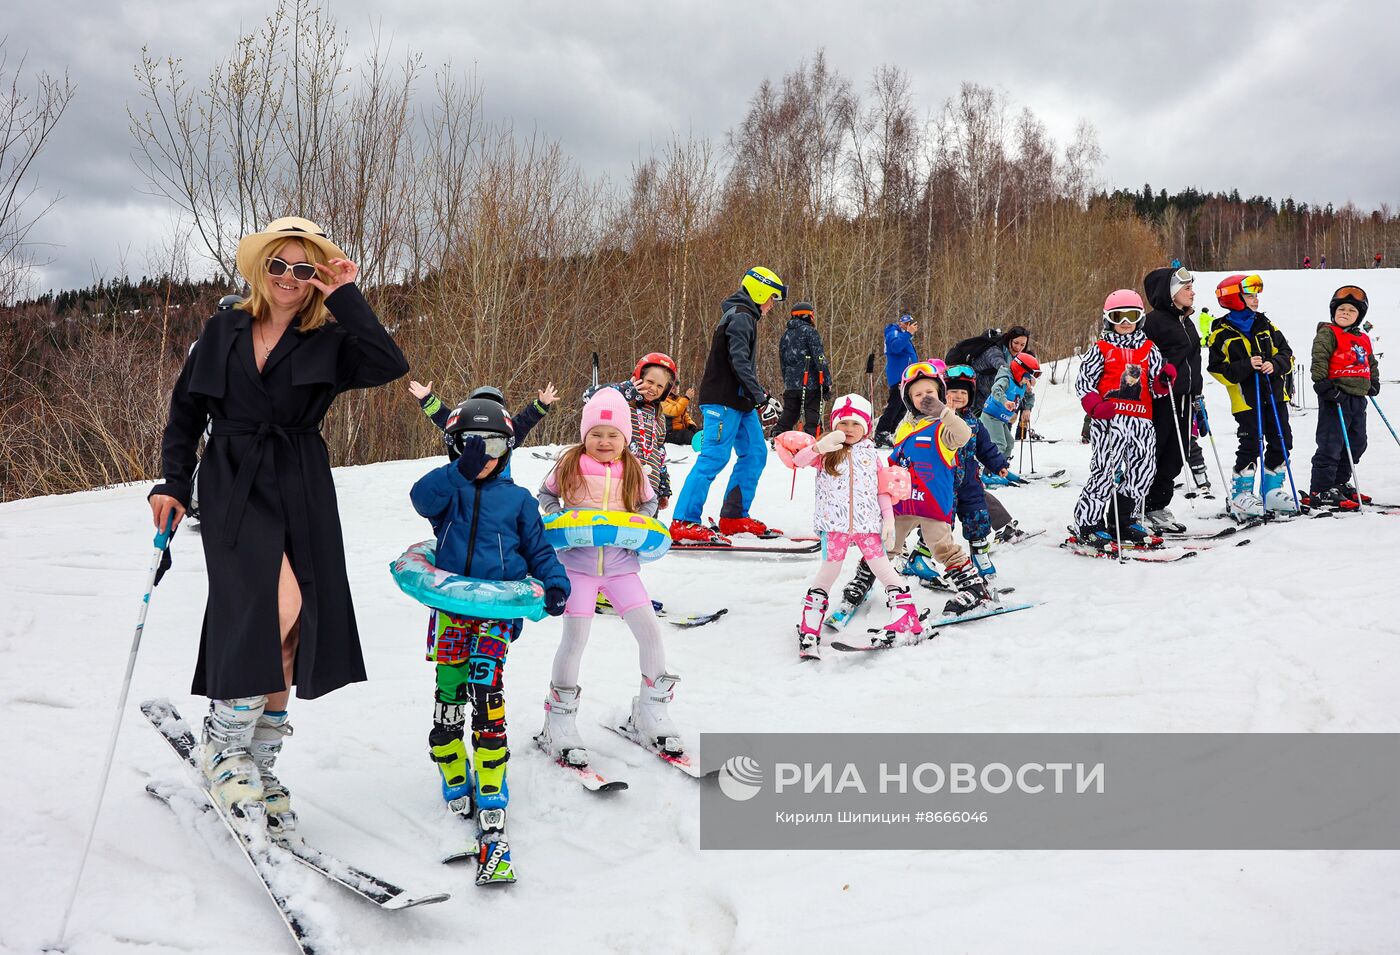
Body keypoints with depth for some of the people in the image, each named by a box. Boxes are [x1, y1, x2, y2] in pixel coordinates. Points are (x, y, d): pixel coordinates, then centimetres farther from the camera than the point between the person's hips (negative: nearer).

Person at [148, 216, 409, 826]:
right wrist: (172, 482, 5)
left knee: (288, 636, 1)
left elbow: (389, 366, -17)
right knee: (276, 612, -22)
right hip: (232, 490, -1)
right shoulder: (223, 332, 8)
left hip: (302, 495, 1)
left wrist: (346, 300, -14)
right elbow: (186, 412, 13)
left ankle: (256, 766, 18)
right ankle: (222, 748, -2)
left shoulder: (328, 342, 3)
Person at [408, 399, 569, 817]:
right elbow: (422, 497, -16)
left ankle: (491, 782, -2)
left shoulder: (518, 498, 10)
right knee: (448, 688, 2)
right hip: (450, 604, 1)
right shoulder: (448, 489, 7)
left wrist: (555, 583, -5)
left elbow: (538, 549, 13)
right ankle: (453, 774, 22)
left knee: (484, 686, -13)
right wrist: (461, 471, -31)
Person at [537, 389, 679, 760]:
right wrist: (558, 516, -6)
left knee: (650, 631, -4)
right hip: (577, 563, -2)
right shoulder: (569, 465, -3)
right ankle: (559, 723, 11)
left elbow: (649, 502, 17)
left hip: (621, 564, 2)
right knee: (575, 638, -6)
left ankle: (651, 714, 15)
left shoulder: (632, 469, 1)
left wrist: (638, 522, -2)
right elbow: (545, 493, 13)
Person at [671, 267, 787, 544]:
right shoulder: (740, 317, -12)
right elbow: (740, 362, -22)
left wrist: (760, 394, 27)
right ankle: (683, 523, -13)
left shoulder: (742, 316, 22)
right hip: (724, 401, -11)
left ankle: (734, 517, 16)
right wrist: (761, 398, -24)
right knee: (714, 457, -13)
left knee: (755, 453, 10)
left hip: (739, 401, 11)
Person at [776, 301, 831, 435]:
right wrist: (827, 382, -12)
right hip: (810, 384, -6)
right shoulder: (809, 331, -6)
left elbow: (783, 360, 19)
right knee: (812, 417, -4)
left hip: (790, 385, 7)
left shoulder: (786, 334, 16)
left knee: (788, 416, 14)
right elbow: (819, 358, -13)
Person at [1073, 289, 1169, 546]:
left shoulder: (1149, 349, 18)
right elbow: (1083, 381, 1)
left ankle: (1124, 520, 21)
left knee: (1143, 469, 6)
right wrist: (1095, 406, -15)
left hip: (1142, 421, 5)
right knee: (1106, 469, -11)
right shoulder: (1101, 348, 6)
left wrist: (1164, 380, -4)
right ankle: (1088, 524, -3)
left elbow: (1156, 387, 19)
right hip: (1110, 419, -5)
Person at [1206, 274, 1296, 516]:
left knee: (1282, 442, 9)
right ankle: (1240, 494, 4)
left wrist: (1275, 365, -11)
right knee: (1251, 445, -8)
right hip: (1246, 399, -6)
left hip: (1275, 395, 6)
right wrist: (1245, 367, -21)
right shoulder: (1222, 334, -6)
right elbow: (1217, 369, -8)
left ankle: (1272, 490, 23)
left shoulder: (1265, 325, 10)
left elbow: (1287, 354, 11)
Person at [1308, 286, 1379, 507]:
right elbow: (1318, 360, -17)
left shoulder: (1363, 339, 17)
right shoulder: (1327, 334, -6)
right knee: (1330, 445, -9)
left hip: (1358, 399, 8)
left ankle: (1340, 483, 30)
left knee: (1356, 444, 16)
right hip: (1335, 399, -8)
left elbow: (1371, 363, 33)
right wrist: (1324, 385, -24)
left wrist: (1374, 382, 20)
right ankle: (1320, 491, -6)